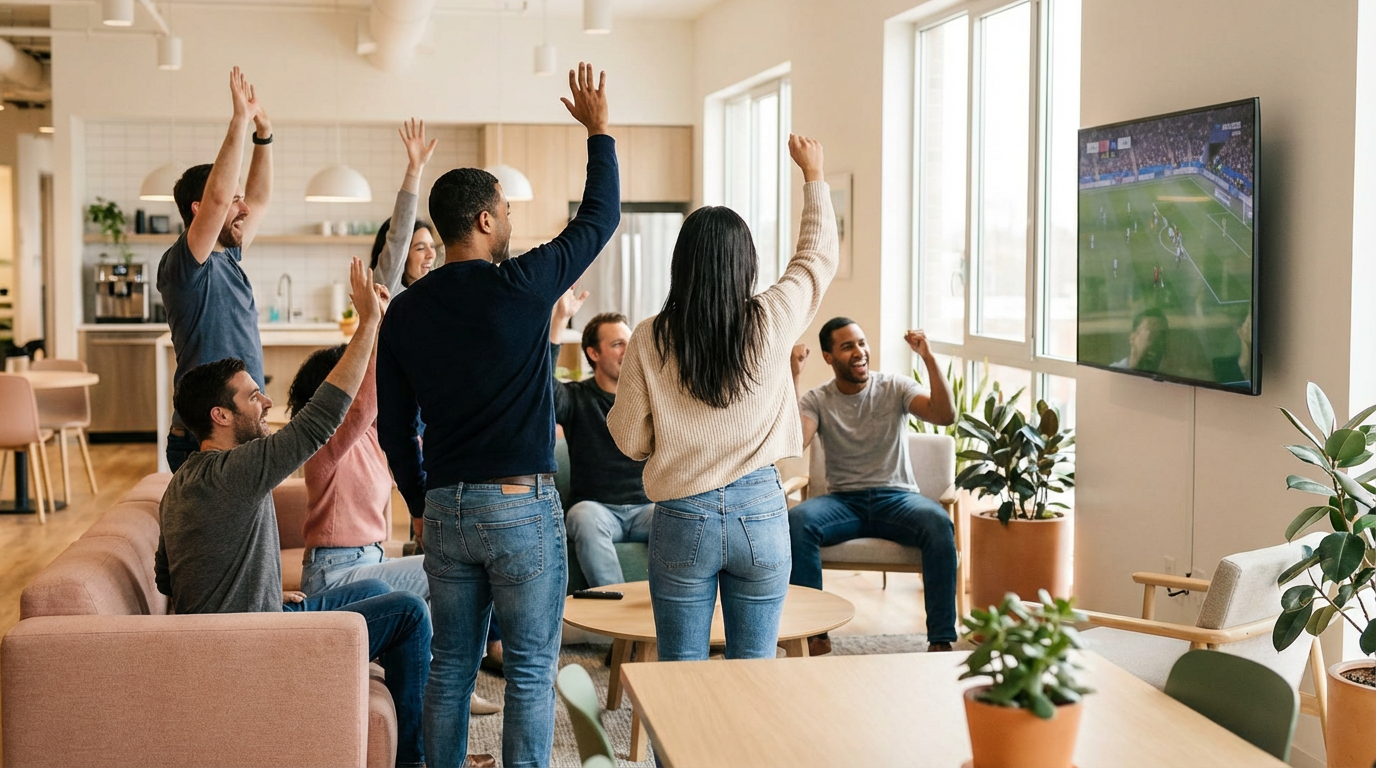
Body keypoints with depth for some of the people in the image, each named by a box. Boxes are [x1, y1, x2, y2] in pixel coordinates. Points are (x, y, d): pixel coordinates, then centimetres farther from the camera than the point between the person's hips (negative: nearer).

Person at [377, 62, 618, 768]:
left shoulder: (405, 311, 3)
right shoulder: (522, 286, -10)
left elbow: (393, 427, 8)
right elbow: (601, 216, 3)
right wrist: (598, 130, 16)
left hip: (446, 508, 5)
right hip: (522, 506, -5)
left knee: (451, 665, 14)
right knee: (530, 672, 4)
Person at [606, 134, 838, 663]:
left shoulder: (650, 340, -8)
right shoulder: (770, 322, -7)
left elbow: (629, 438, 0)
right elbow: (819, 256, 11)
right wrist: (814, 174, 24)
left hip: (682, 519, 0)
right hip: (760, 513, 1)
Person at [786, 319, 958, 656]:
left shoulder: (895, 387, 3)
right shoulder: (817, 400, 3)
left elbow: (946, 416, -12)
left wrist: (929, 358, -20)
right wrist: (793, 377, -21)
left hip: (897, 498, 0)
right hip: (844, 501, 1)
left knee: (939, 523, -34)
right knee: (796, 521, -32)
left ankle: (941, 641, -26)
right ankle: (814, 634, -21)